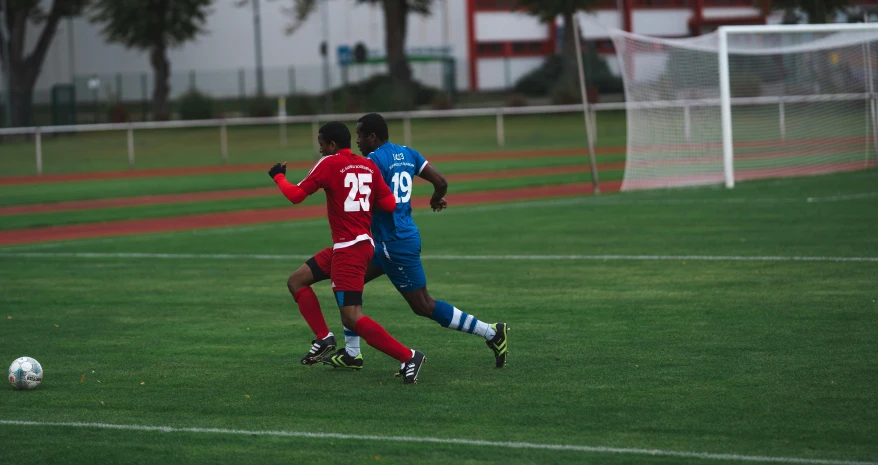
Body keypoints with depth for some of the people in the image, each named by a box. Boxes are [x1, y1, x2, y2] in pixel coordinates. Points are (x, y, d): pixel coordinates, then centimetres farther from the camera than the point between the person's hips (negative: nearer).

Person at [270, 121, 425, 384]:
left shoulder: (330, 164, -9)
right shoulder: (368, 166, 8)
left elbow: (295, 195, -7)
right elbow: (390, 204, 4)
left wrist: (278, 176, 12)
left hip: (349, 249, -9)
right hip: (363, 243, 9)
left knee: (352, 318, -11)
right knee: (296, 281, 17)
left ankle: (408, 357, -13)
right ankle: (323, 338, 13)